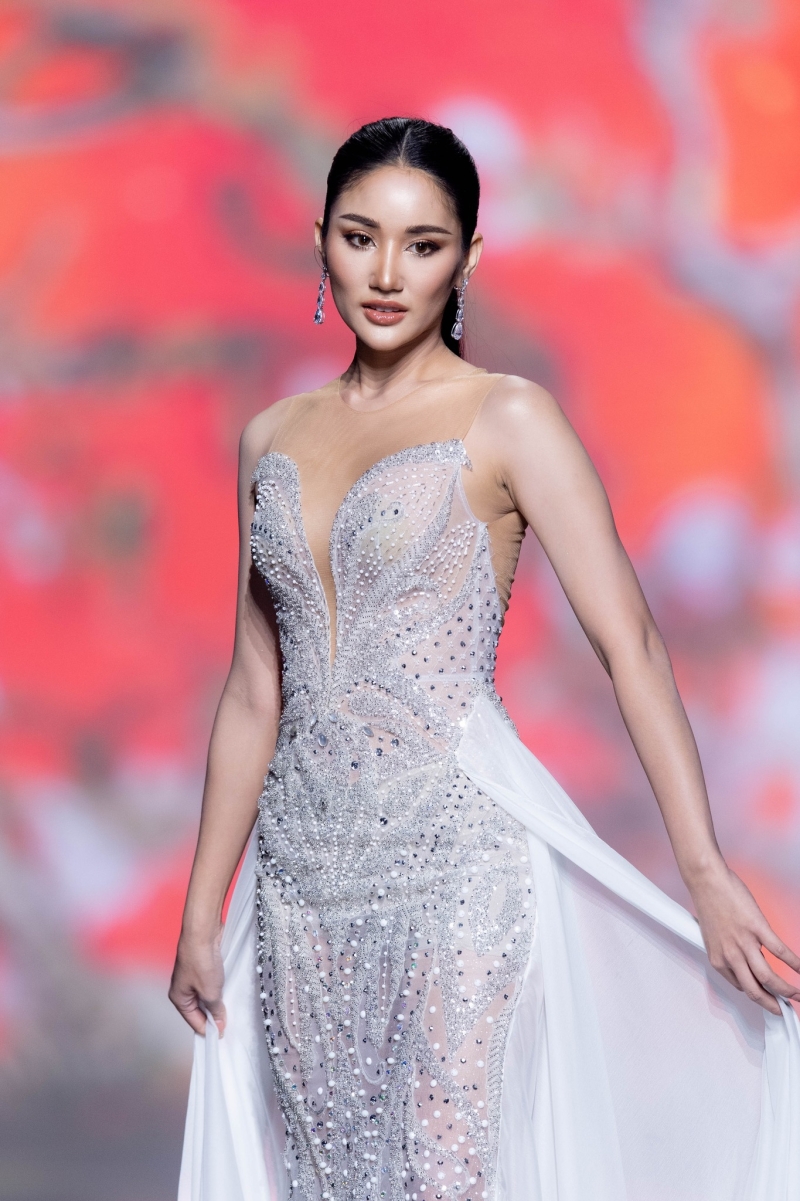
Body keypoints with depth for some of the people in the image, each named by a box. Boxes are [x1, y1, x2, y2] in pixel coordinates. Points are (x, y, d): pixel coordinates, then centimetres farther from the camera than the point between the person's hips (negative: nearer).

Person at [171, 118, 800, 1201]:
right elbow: (256, 689, 13)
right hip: (302, 860, 5)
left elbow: (631, 645, -11)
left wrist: (708, 873, -19)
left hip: (455, 855, -5)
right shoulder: (273, 437, 10)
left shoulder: (507, 419, -5)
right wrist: (203, 911, 12)